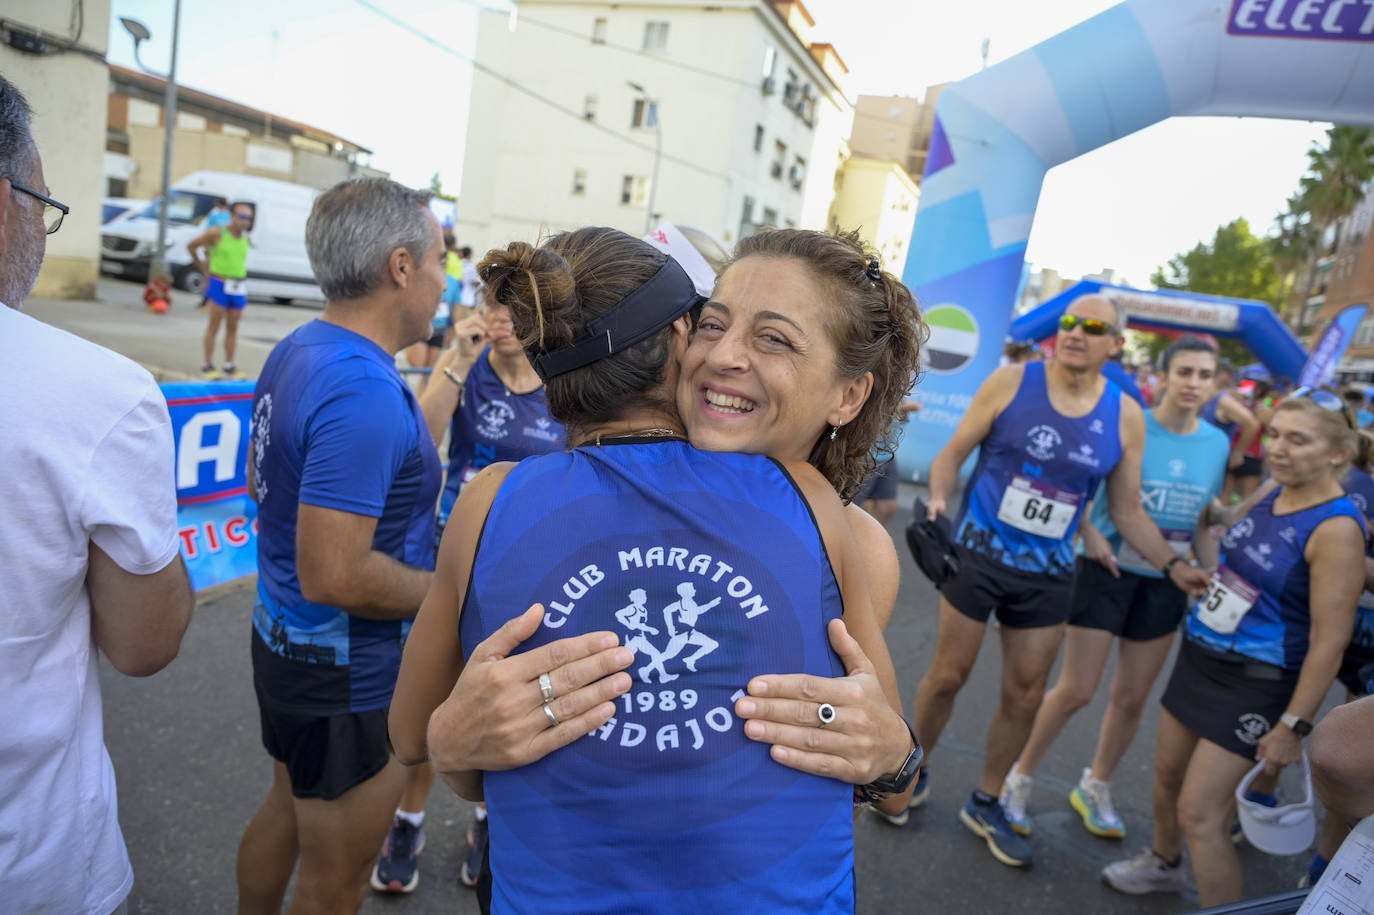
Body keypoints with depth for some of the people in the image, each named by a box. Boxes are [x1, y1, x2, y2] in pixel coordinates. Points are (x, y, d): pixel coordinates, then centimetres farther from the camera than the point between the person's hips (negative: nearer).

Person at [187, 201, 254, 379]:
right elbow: (191, 245, 4)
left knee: (232, 328, 8)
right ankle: (208, 365, 7)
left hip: (239, 288, 5)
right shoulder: (217, 233, -7)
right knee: (214, 326, 0)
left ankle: (229, 366, 15)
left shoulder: (246, 239, 7)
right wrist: (203, 268, 10)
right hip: (219, 285, -4)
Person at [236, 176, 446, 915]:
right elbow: (335, 577, -31)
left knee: (286, 809, 30)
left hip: (282, 636, 9)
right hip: (347, 671, -9)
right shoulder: (365, 390, -29)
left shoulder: (296, 349, 2)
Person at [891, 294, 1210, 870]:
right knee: (949, 675, 8)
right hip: (978, 555, -3)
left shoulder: (1125, 417, -2)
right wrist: (938, 499, -23)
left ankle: (985, 804, 32)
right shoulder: (1011, 382, -10)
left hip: (1048, 574, 3)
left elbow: (1128, 511, 5)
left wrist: (1173, 565, -7)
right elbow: (953, 454, -4)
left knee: (1025, 695, 12)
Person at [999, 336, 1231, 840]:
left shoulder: (1217, 443, 2)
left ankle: (1095, 788, 35)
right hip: (1110, 570, -4)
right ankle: (1018, 778, 18)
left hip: (1166, 582, 5)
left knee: (1132, 698, 13)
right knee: (1077, 689, -2)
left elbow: (1203, 522, 11)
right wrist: (1090, 533, -22)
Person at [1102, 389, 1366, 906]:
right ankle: (1164, 863, 47)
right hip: (1198, 656, 8)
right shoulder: (1273, 493, 1)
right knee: (1169, 772, 22)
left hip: (1255, 685, -8)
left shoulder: (1336, 528, -23)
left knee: (1200, 814, -2)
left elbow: (1330, 640, -22)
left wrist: (1293, 726, -20)